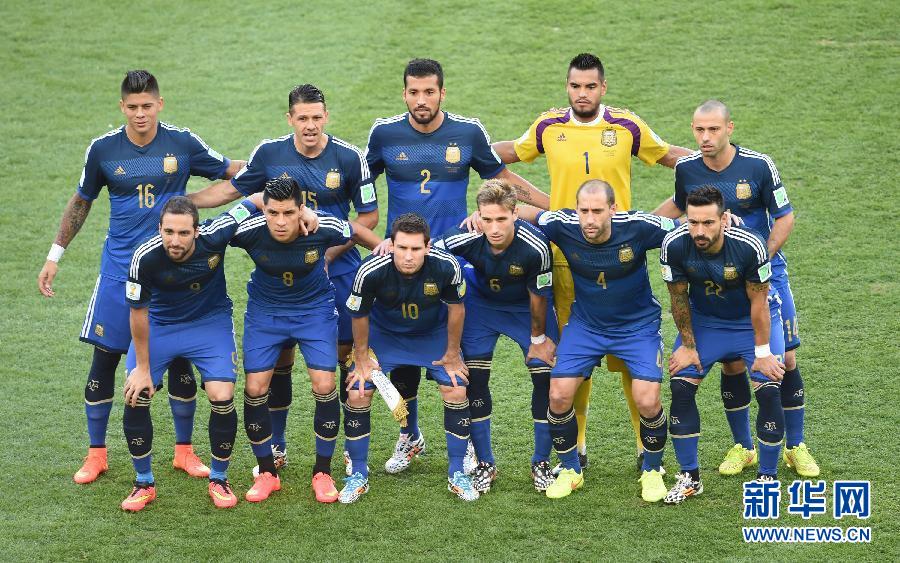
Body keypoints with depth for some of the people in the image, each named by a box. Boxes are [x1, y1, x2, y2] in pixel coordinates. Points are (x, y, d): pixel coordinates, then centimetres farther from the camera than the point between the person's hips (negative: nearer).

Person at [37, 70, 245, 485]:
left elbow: (233, 171, 5)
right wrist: (54, 256, 12)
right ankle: (96, 453, 15)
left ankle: (184, 451, 18)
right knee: (104, 357, 0)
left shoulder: (183, 143, -5)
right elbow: (81, 202, 11)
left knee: (179, 358, 2)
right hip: (119, 268, 0)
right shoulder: (103, 149, -2)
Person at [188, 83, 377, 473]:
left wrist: (329, 253, -11)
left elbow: (369, 215, -2)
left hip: (337, 270, -1)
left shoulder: (349, 158, -10)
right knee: (279, 357, 4)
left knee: (349, 353, 1)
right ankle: (275, 447, 19)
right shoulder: (269, 153, -5)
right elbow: (233, 189, 10)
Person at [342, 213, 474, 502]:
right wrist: (362, 359, -4)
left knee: (456, 391, -10)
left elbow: (456, 307, -11)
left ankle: (457, 473, 9)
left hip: (434, 333, 1)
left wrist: (452, 354, -2)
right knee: (357, 393, -10)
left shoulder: (447, 266, -32)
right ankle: (358, 475, 9)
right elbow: (359, 315, -14)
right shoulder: (371, 271, -34)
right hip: (383, 333, 0)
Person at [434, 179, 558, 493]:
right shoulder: (465, 239, -32)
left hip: (526, 307, -1)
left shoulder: (535, 247, -36)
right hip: (482, 301, 1)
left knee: (546, 377, -7)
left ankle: (542, 463, 11)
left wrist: (538, 337, -6)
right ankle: (485, 464, 12)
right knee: (474, 377, -4)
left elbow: (538, 296, -19)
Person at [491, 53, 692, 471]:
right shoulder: (548, 127, 3)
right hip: (565, 256, 1)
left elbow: (667, 154, 15)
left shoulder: (628, 127, 0)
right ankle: (576, 442, 19)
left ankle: (646, 440, 6)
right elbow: (509, 152, 21)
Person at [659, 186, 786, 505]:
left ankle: (767, 477, 4)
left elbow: (758, 302, -20)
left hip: (753, 320, -2)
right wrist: (688, 345, -3)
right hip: (703, 319, 2)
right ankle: (689, 477, 6)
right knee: (681, 386, -9)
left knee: (769, 391, -14)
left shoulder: (749, 247, -33)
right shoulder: (674, 246, -26)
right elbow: (679, 298, -10)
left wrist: (762, 352, -15)